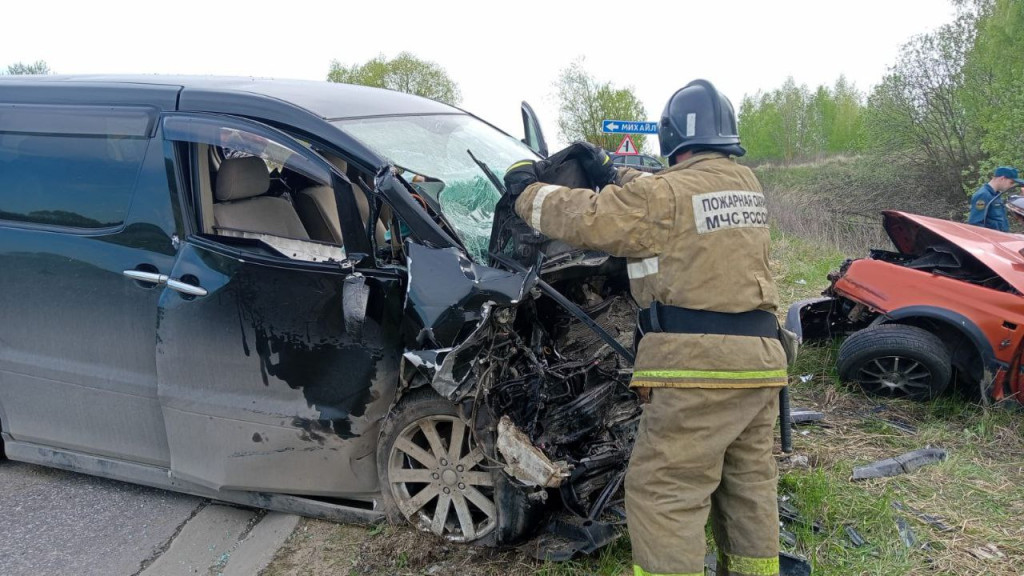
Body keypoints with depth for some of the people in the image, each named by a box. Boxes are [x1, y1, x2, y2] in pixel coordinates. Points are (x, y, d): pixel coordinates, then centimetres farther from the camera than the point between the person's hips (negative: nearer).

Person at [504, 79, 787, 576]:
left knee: (662, 493, -2)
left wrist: (526, 190, 6)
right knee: (750, 486, 17)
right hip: (760, 355, 9)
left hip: (699, 363, -9)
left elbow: (586, 218, -9)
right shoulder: (746, 185, 14)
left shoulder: (668, 193, -11)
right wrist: (612, 175, 30)